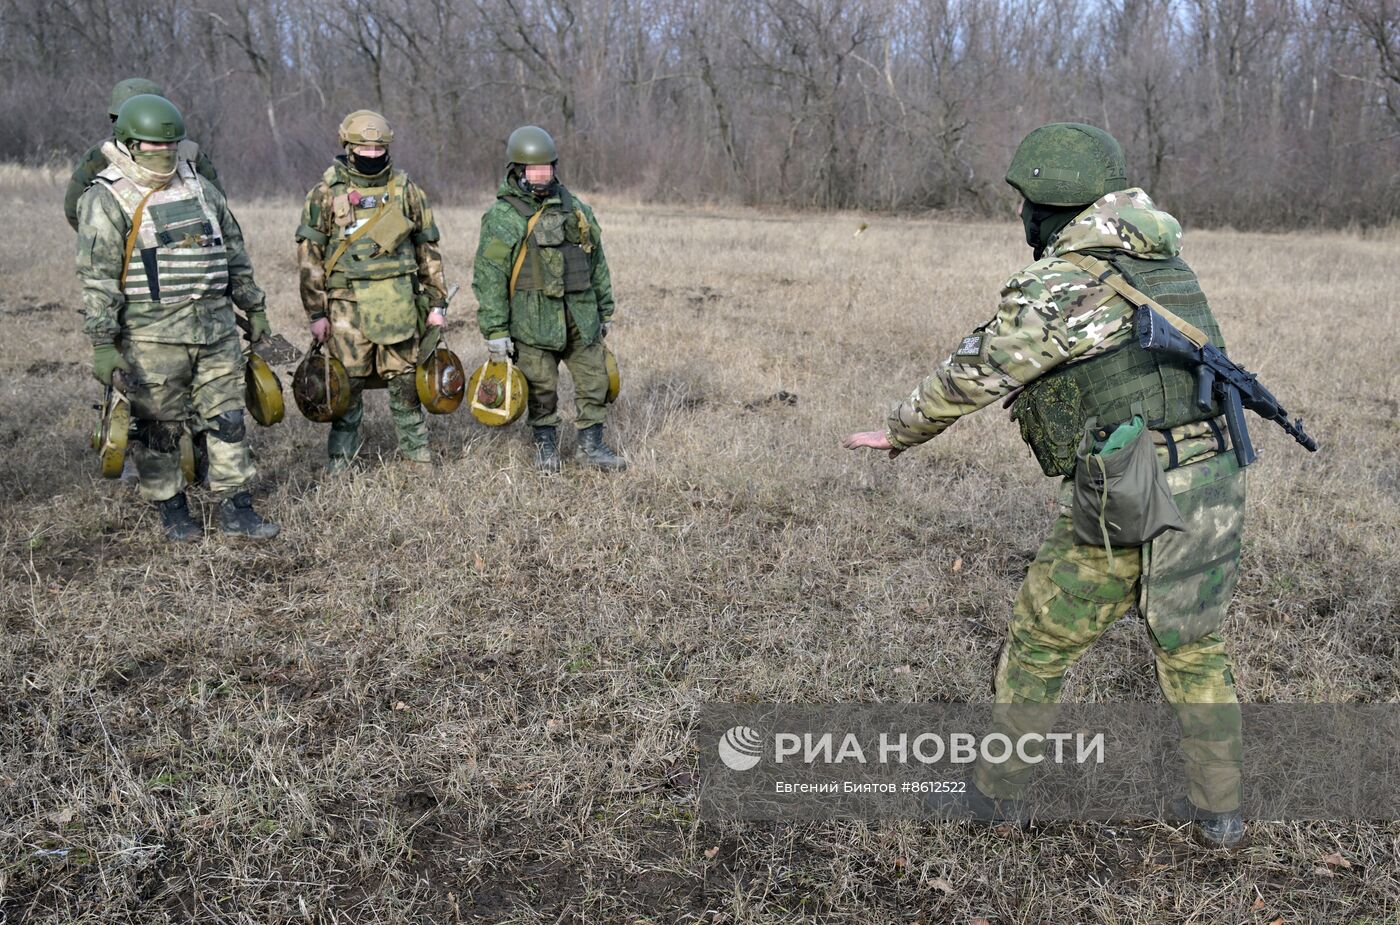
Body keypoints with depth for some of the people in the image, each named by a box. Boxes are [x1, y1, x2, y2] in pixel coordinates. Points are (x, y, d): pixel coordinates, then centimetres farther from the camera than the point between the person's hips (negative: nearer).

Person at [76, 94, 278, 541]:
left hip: (216, 329, 5)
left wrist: (254, 308, 19)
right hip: (152, 336, -5)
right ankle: (171, 508, 20)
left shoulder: (199, 186, 12)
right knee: (159, 429, 5)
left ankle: (236, 508, 13)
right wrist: (103, 344, -16)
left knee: (227, 418, 5)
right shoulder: (105, 200, -6)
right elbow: (97, 278, -11)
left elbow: (234, 252, 19)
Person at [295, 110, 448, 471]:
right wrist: (316, 312, -4)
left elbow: (428, 247, 11)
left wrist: (437, 301, 7)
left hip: (399, 304, 2)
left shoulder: (405, 188, 7)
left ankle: (417, 455, 17)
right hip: (348, 305, -2)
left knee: (406, 382, 5)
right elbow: (309, 254, 1)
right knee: (348, 387, 3)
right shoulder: (327, 192, 1)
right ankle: (339, 465, 15)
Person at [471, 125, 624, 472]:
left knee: (595, 379, 6)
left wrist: (605, 310, 17)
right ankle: (545, 444, 23)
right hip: (533, 320, -4)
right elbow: (488, 278, -8)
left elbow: (598, 263, 17)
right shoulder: (501, 218, -6)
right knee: (542, 388, 4)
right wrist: (494, 331, -11)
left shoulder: (576, 208, 10)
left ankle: (589, 445, 19)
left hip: (580, 316, 5)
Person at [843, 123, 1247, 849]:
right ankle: (1218, 814, 30)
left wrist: (895, 434, 11)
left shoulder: (1055, 285, -12)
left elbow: (970, 379, -4)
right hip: (1214, 487, 7)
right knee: (1193, 652, 22)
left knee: (1039, 646, 12)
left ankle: (996, 787, 28)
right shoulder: (1165, 263, 11)